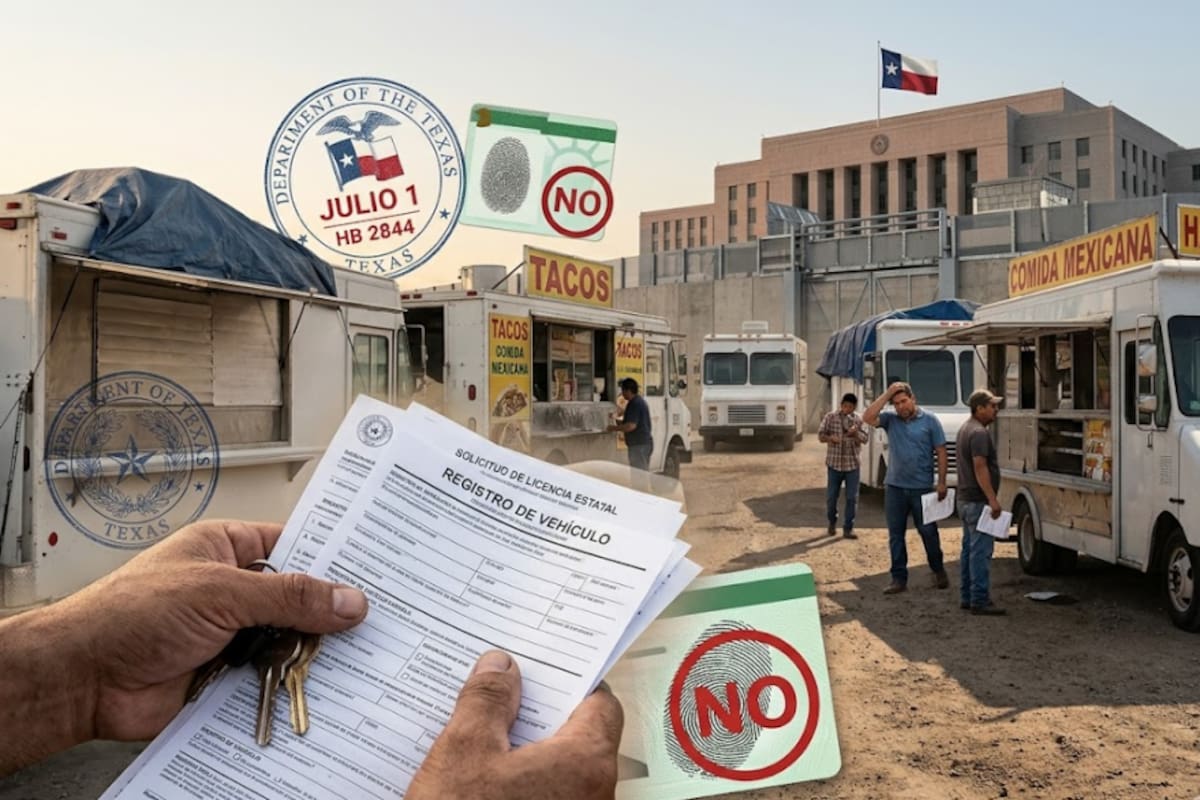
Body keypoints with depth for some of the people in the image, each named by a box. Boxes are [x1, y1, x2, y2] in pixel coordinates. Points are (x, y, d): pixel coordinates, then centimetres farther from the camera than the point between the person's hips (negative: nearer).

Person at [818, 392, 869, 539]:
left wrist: (856, 433, -24)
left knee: (852, 498, -1)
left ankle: (848, 528, 7)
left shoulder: (858, 420, 3)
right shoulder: (830, 417, -1)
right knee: (831, 496, 6)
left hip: (852, 464, 1)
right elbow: (820, 435, -2)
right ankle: (832, 522, 29)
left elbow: (864, 439, -3)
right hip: (834, 463, -1)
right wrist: (830, 438, -22)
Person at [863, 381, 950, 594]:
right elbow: (868, 417, -12)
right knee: (895, 535, 7)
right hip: (895, 487, 3)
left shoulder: (930, 421, -2)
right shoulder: (890, 420, 4)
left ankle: (938, 571, 27)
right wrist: (887, 394, -11)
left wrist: (942, 483, -7)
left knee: (928, 531, 7)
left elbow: (941, 452, -2)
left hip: (922, 488, -3)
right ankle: (899, 578, 15)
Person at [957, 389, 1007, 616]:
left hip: (965, 499, 11)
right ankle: (980, 601, -7)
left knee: (969, 549, 13)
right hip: (978, 501, -11)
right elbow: (980, 467, -23)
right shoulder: (979, 433, -17)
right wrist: (992, 499, -24)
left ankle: (967, 597, 18)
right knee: (981, 551, -8)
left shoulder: (965, 429, 16)